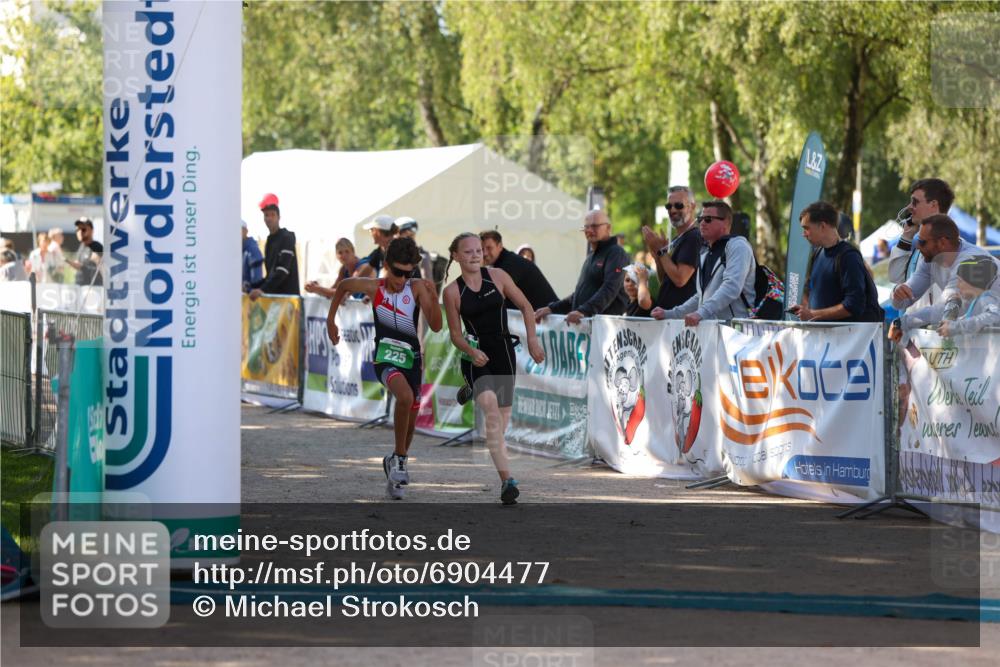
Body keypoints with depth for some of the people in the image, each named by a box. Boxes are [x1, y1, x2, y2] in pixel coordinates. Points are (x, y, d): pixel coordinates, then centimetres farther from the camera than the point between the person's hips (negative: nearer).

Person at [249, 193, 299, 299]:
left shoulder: (287, 238, -7)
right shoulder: (269, 241, 17)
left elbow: (282, 271, -18)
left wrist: (263, 289, -26)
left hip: (287, 294, -8)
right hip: (273, 294, 8)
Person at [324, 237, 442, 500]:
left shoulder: (417, 288, -8)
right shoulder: (373, 287, -6)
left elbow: (436, 326, -15)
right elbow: (343, 286, 15)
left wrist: (433, 298, -29)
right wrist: (331, 320, 18)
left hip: (412, 358, 3)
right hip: (385, 357, -3)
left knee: (410, 421, 12)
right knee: (405, 396, -32)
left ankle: (396, 463, 39)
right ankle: (399, 458, -18)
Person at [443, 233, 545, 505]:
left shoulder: (497, 276, 2)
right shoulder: (452, 292, -1)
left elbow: (525, 306, 10)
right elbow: (455, 334, 3)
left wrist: (532, 340, 1)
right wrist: (471, 351, -15)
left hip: (503, 351, 3)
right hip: (475, 355, -3)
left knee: (502, 417, 6)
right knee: (490, 404, -26)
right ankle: (506, 479, -32)